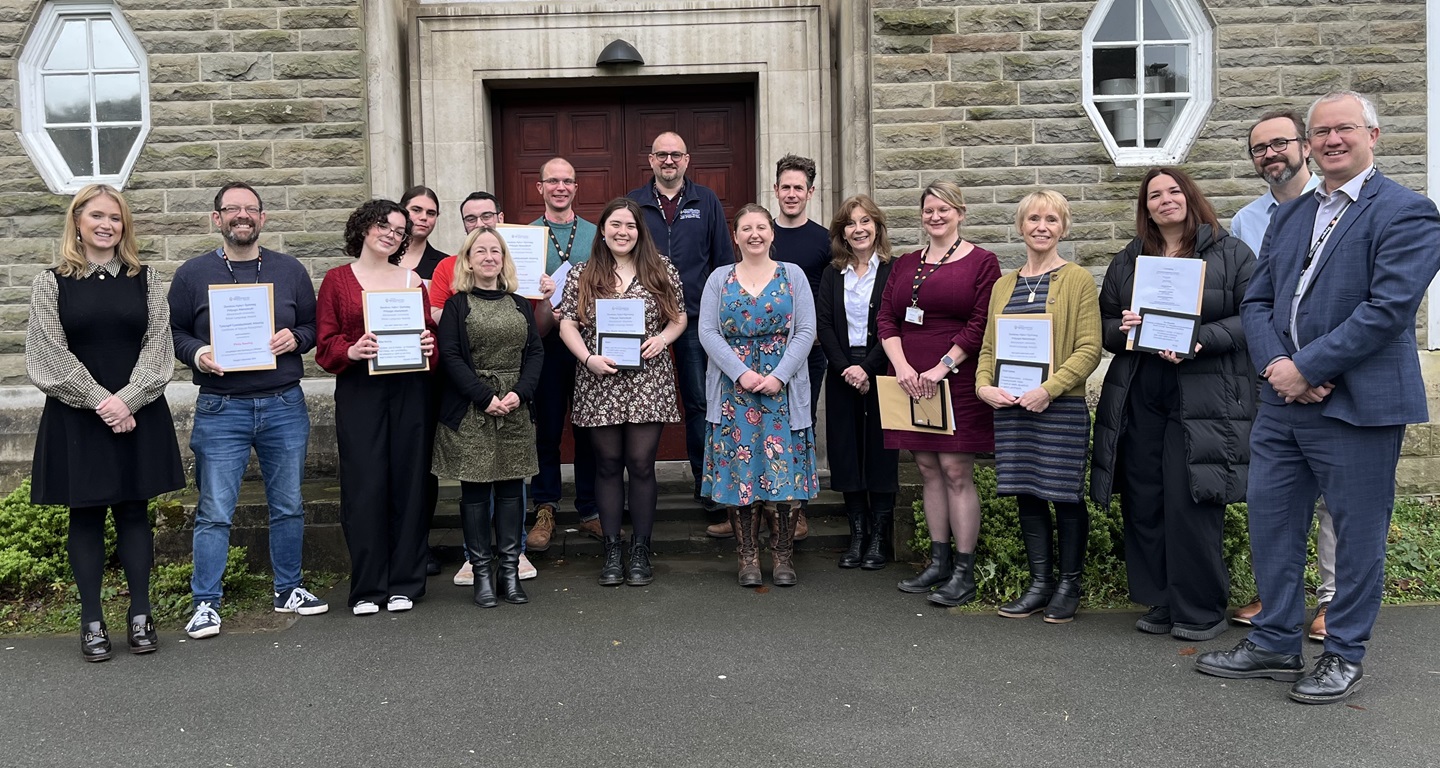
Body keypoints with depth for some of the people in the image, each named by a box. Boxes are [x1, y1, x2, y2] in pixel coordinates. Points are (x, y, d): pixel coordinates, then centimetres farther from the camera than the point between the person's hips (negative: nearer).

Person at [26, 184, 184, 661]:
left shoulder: (145, 279, 6)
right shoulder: (52, 283, 3)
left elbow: (157, 344, -1)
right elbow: (50, 353, -4)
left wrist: (127, 399, -14)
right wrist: (99, 401, -14)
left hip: (138, 415, 1)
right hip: (76, 416, -1)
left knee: (133, 511, 6)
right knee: (85, 515, 5)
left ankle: (140, 615, 14)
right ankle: (92, 622, 13)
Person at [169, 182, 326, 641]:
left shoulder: (290, 270, 8)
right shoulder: (193, 274, 3)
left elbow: (314, 326, 13)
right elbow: (173, 332, 6)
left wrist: (295, 338, -9)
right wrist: (196, 354, -13)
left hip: (285, 405, 2)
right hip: (221, 409, -2)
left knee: (288, 506, 11)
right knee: (214, 512, -2)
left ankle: (289, 590, 25)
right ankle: (206, 603, 10)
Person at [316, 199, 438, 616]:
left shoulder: (412, 280, 13)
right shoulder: (337, 280, 7)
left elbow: (430, 331, 16)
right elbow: (325, 345, 3)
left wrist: (430, 345, -6)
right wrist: (351, 351, -17)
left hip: (409, 390, 2)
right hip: (359, 392, -2)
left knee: (409, 482, 3)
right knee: (364, 485, -4)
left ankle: (404, 583, 13)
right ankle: (366, 588, 8)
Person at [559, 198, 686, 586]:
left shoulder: (661, 270, 6)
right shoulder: (582, 276, 5)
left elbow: (679, 317, 11)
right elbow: (567, 324, 3)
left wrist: (662, 338, -9)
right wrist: (589, 358, -12)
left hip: (648, 383, 0)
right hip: (600, 386, 1)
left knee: (642, 464, 0)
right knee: (608, 465, 6)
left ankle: (641, 551, 11)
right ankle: (612, 551, 15)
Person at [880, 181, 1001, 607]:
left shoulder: (981, 262, -1)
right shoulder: (906, 265, 15)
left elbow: (981, 324, -9)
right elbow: (885, 318, 9)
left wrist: (942, 367, -16)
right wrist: (902, 365, -6)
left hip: (956, 381, -5)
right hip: (910, 380, 5)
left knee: (956, 470, -6)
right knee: (927, 470, 9)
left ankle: (963, 572, 1)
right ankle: (939, 563, 19)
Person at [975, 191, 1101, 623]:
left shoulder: (1077, 280, -1)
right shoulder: (1003, 286, 15)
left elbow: (1090, 349, -8)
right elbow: (988, 347, 17)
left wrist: (1048, 389, -18)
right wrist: (984, 386, -2)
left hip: (1061, 407, -5)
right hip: (1011, 408, 5)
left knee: (1065, 494, 2)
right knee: (1026, 493, 8)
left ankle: (1069, 586, 16)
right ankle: (1039, 584, 19)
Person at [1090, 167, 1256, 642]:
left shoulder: (1230, 254, 5)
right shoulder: (1127, 261, 17)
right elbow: (1103, 325, 17)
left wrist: (1199, 341, -18)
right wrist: (1122, 328, -6)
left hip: (1202, 401, -4)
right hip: (1138, 401, 5)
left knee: (1190, 503, -8)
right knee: (1143, 504, 5)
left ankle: (1201, 610, 6)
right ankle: (1160, 603, 18)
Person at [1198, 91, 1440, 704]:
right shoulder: (1288, 217, 15)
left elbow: (1389, 308, -17)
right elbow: (1256, 302, 10)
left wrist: (1305, 368, -17)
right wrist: (1276, 365, -9)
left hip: (1358, 405, -6)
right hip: (1283, 401, 7)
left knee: (1356, 533, 6)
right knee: (1271, 521, 11)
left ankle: (1345, 655, 21)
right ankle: (1276, 643, 26)